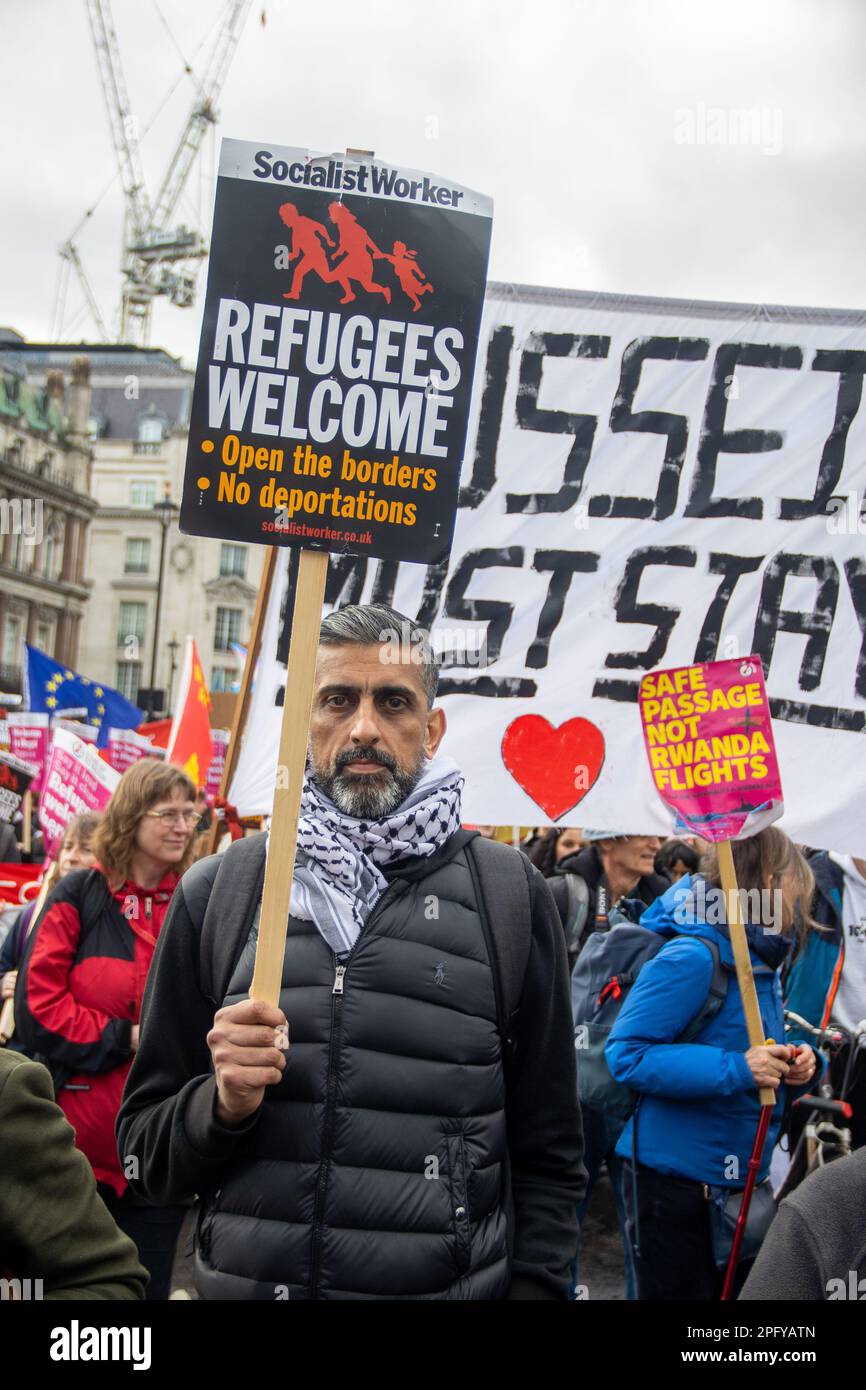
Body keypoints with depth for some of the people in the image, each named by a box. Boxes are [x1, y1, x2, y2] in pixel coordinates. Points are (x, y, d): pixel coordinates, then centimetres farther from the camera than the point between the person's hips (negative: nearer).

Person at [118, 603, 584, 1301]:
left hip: (453, 1283, -1)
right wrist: (223, 1103, -16)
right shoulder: (216, 893, -3)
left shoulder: (511, 895, -5)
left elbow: (546, 1157, -1)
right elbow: (146, 1150, 2)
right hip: (241, 1280, 1)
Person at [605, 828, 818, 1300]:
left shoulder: (761, 960, 8)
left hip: (740, 1176, 9)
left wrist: (793, 1064, -4)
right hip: (676, 1180, -9)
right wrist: (735, 1069, -28)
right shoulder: (692, 957, -21)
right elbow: (625, 1053, -24)